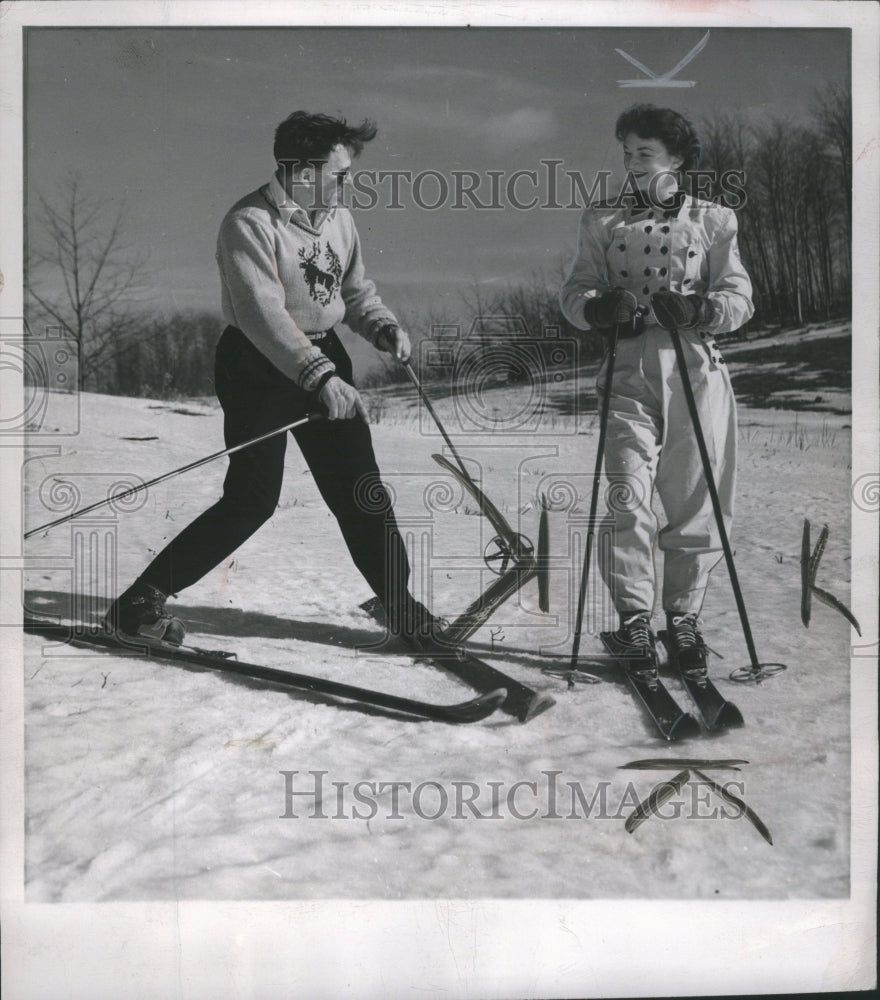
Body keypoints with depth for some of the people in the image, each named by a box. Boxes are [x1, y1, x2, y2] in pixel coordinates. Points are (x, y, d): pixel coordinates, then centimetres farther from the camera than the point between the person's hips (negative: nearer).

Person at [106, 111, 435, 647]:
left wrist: (384, 326, -6)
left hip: (324, 358, 7)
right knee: (253, 499, -9)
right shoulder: (250, 223, -17)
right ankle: (141, 599, 3)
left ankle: (400, 605, 18)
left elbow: (356, 290, 15)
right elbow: (263, 312, -28)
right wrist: (319, 376, -37)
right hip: (259, 365, -7)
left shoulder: (337, 217, 7)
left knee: (360, 489, 5)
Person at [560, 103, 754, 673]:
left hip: (697, 370, 0)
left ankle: (684, 615, 16)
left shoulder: (713, 220, 12)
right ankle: (633, 616, 0)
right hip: (629, 370, 0)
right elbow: (574, 291, 10)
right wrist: (597, 307, -13)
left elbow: (740, 297, 7)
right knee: (627, 497, -12)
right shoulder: (602, 221, 15)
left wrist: (699, 309, -14)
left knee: (697, 502, 2)